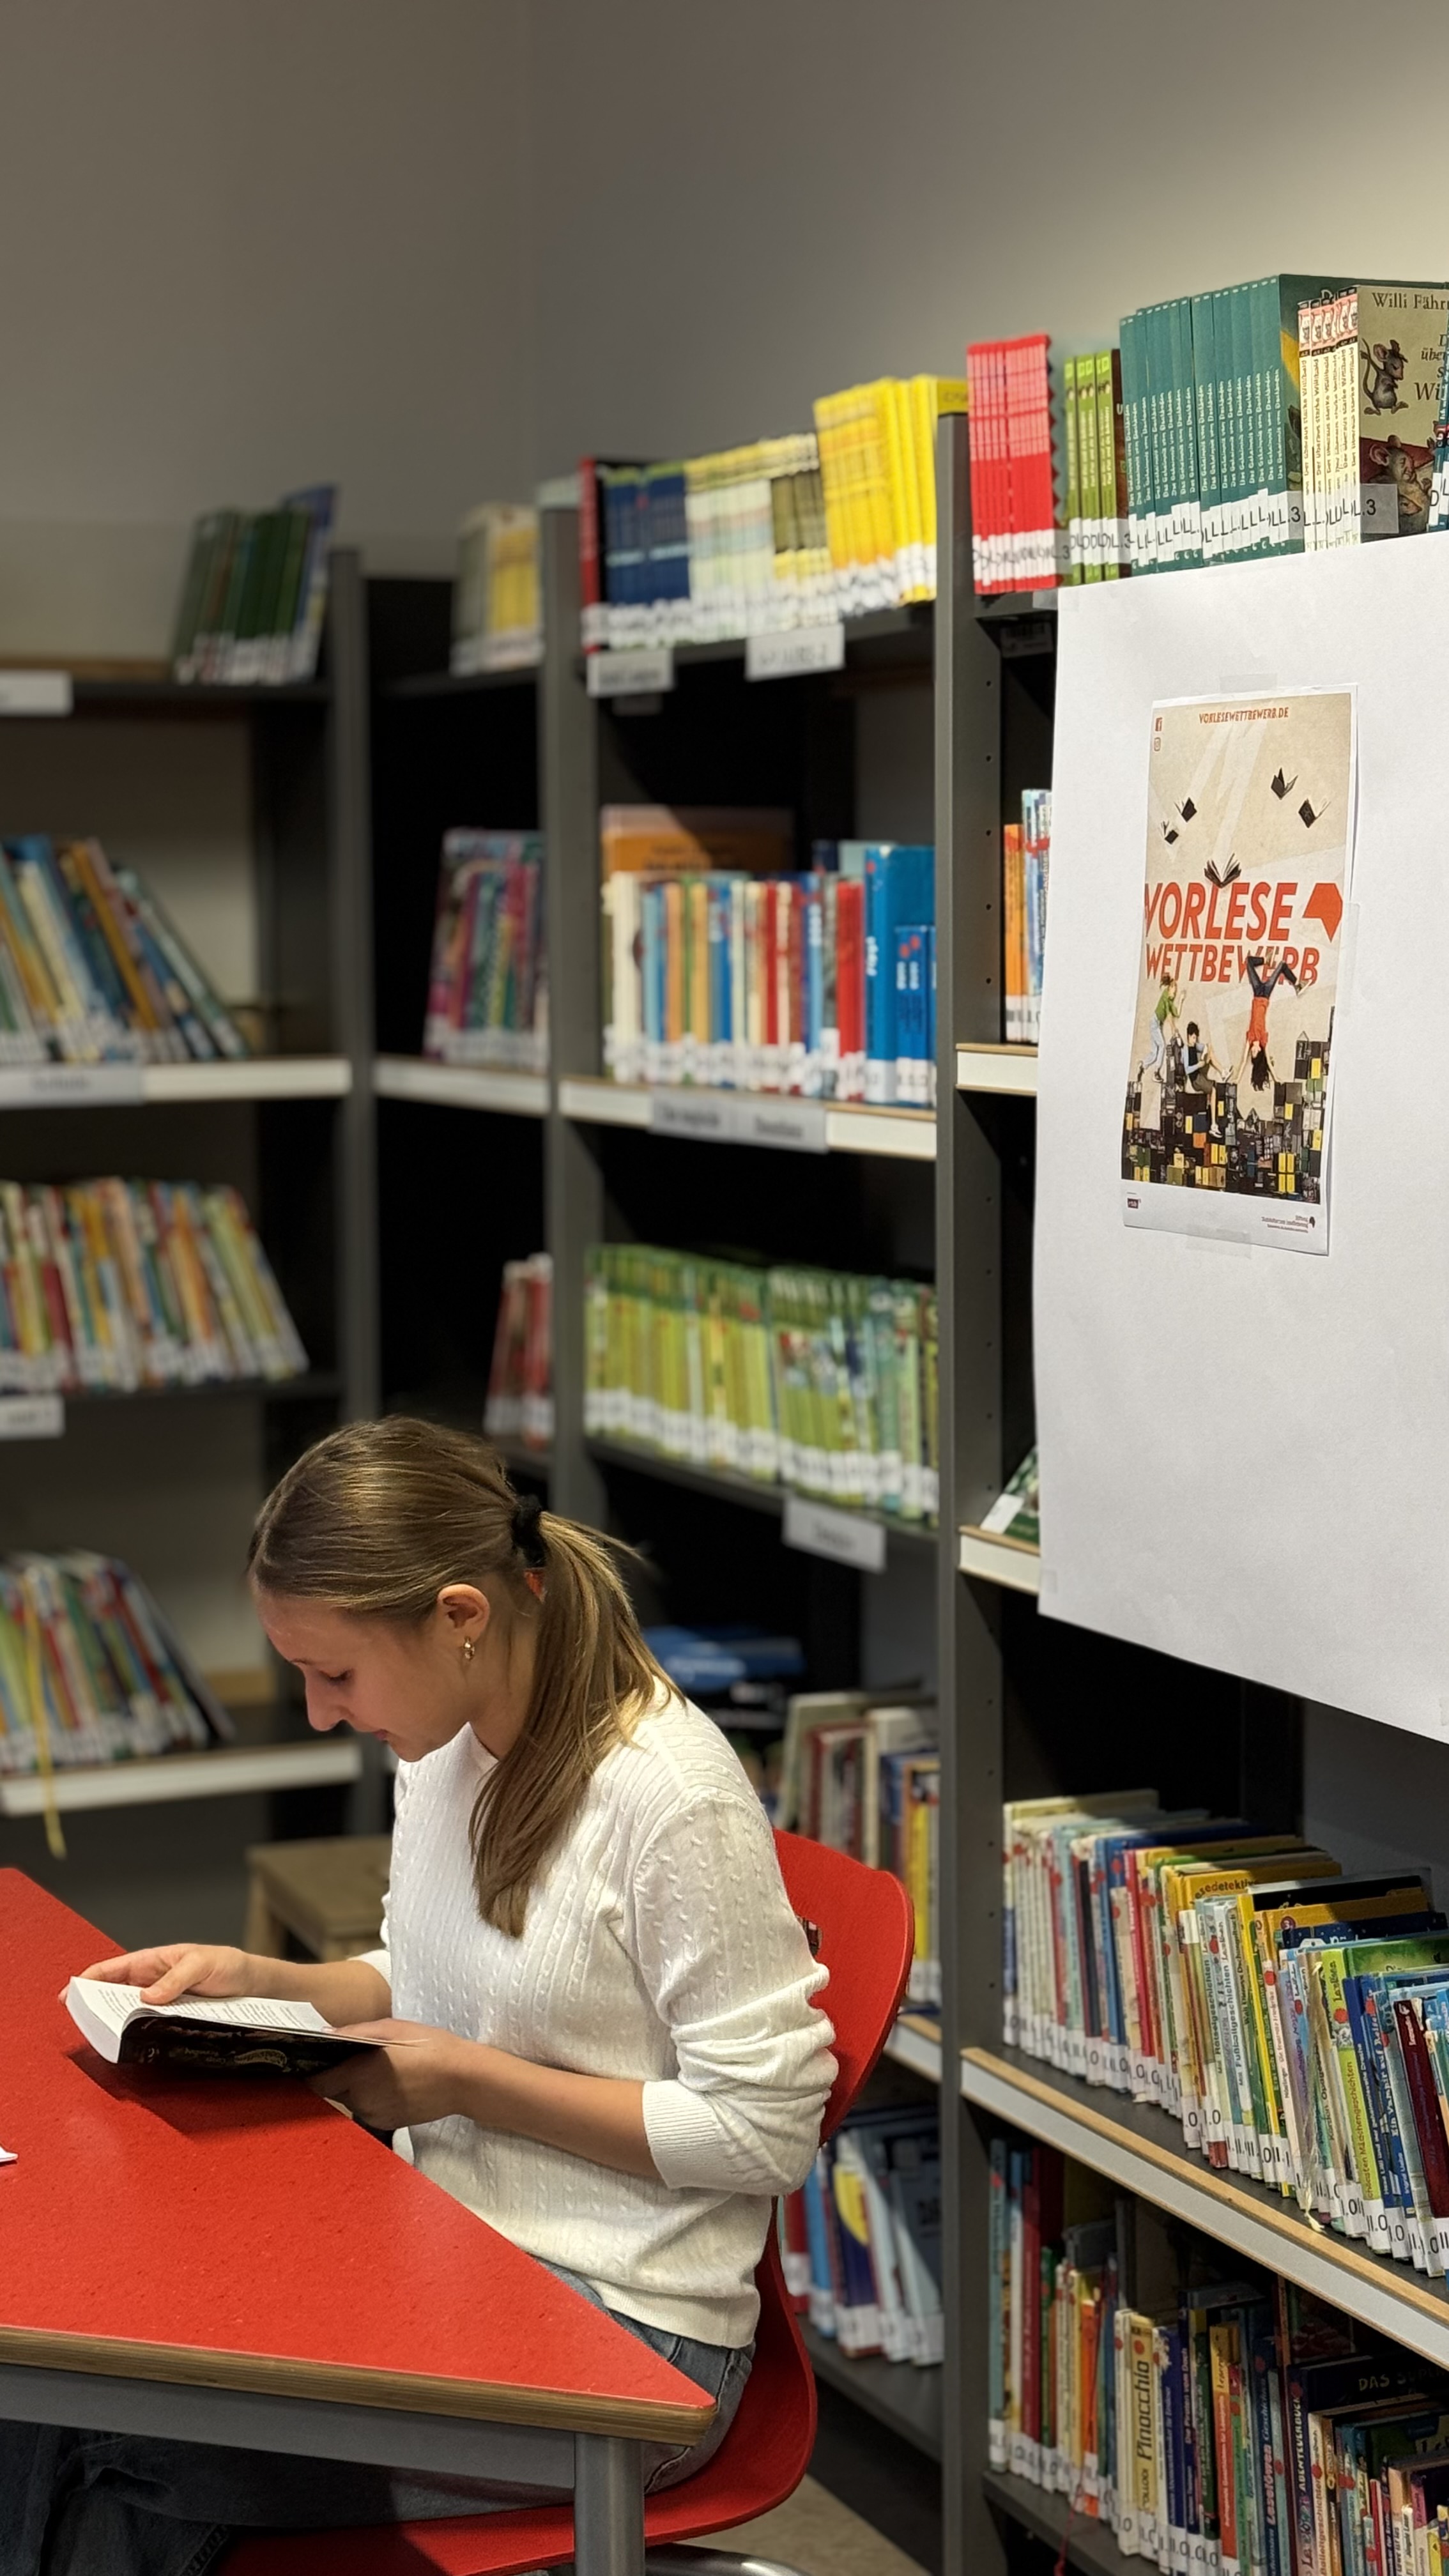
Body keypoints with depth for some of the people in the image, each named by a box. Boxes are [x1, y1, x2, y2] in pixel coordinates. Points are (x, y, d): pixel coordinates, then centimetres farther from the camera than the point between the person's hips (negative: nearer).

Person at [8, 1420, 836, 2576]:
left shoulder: (674, 1797, -21)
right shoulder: (448, 1740, 4)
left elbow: (765, 2130, -17)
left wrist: (468, 2082, -18)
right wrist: (261, 1982, 1)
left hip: (624, 2332, -8)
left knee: (100, 2435, -19)